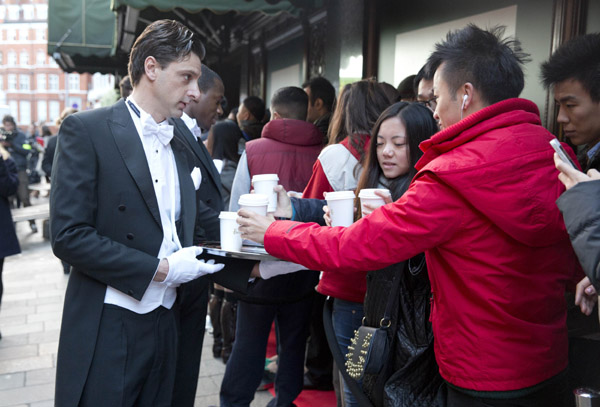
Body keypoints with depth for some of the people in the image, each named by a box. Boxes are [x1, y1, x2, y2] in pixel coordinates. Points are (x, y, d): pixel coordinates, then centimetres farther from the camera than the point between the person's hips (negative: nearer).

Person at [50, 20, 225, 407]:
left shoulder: (181, 146, 11)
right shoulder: (86, 129, -9)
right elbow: (68, 235, -16)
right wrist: (160, 270, -17)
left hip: (166, 326, 6)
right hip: (107, 331, -6)